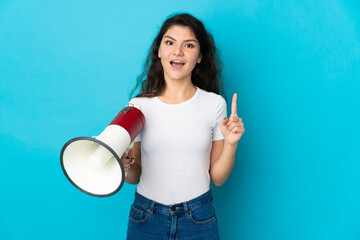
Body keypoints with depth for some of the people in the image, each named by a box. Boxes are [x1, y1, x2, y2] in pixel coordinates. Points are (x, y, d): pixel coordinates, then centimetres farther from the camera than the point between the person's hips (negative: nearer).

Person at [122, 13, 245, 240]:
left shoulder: (215, 104, -4)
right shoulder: (139, 106, -5)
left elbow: (217, 177, 0)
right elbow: (134, 176, 3)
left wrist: (230, 144, -15)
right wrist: (124, 168, -17)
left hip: (199, 219, 0)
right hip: (146, 218, 1)